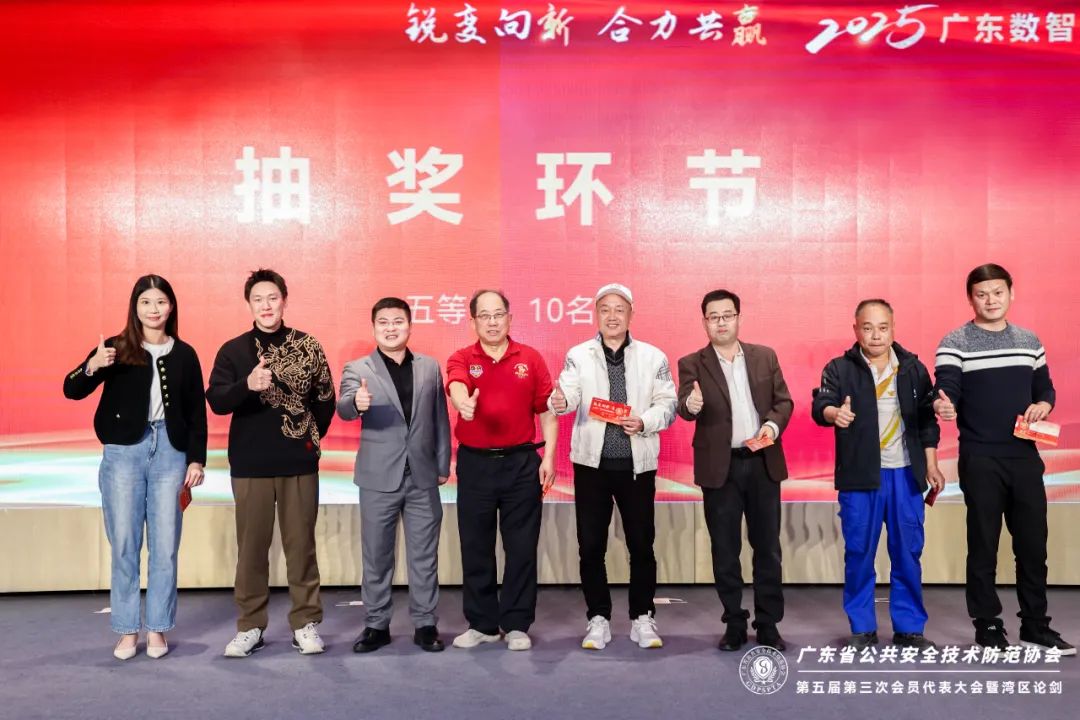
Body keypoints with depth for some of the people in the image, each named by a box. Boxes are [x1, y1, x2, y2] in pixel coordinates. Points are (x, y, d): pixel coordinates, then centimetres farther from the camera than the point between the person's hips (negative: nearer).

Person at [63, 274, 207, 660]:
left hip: (169, 453, 1)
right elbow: (71, 390, -7)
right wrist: (92, 366, -27)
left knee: (165, 546, 4)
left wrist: (197, 459, 2)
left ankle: (157, 628, 17)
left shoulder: (184, 354, 6)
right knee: (124, 546, 5)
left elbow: (197, 411, 8)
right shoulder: (115, 348, 2)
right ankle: (127, 631, 17)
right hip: (123, 454, -1)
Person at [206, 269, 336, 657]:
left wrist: (312, 438, 6)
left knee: (301, 544, 7)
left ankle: (305, 623, 18)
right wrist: (247, 385, -28)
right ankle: (250, 626, 19)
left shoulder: (308, 346, 2)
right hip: (250, 464, 0)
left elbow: (325, 399, 9)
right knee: (251, 546, 6)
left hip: (300, 464, 0)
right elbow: (216, 402, -10)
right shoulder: (233, 349, 1)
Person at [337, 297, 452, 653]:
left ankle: (425, 624, 20)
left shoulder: (430, 367, 7)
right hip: (379, 478, -1)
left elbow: (440, 419, 10)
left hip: (422, 477, 2)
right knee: (376, 557, 8)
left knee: (424, 556, 8)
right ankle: (377, 624, 22)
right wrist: (356, 404, -42)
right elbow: (343, 409, -19)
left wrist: (443, 465, 7)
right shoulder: (357, 369, -1)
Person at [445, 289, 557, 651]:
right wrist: (463, 403, -45)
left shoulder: (530, 358, 3)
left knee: (521, 547, 5)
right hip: (475, 463, 1)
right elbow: (456, 386, -22)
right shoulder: (462, 359, 1)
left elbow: (547, 411, 4)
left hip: (522, 463, 0)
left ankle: (516, 624, 18)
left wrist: (549, 457, -4)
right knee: (475, 547, 9)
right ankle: (481, 623, 23)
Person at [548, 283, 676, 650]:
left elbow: (667, 405, 2)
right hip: (592, 462, 0)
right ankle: (598, 619, 18)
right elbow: (569, 393, -12)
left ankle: (642, 618, 22)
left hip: (637, 463, 0)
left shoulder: (653, 357, 4)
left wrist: (644, 422, -17)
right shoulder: (578, 356, 4)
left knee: (641, 545, 7)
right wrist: (560, 401, -35)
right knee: (591, 546, 5)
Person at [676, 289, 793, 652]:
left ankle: (768, 623, 19)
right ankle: (734, 624, 19)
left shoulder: (765, 356, 8)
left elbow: (783, 400, 8)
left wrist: (773, 424, -12)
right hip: (720, 467, -2)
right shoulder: (692, 364, 0)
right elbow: (684, 407, -14)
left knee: (768, 547, 7)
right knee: (725, 550, 6)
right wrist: (691, 405, -37)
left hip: (763, 464, 2)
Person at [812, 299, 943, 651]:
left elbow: (926, 420, 13)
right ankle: (862, 629, 15)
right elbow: (819, 405, -15)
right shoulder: (839, 369, 0)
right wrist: (835, 412, -38)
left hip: (905, 474, 2)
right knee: (858, 553, 3)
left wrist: (931, 466, 9)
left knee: (908, 553, 7)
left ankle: (909, 628, 19)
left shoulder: (913, 368, 8)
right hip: (859, 476, -2)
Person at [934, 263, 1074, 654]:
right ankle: (988, 626, 14)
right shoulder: (955, 342, -5)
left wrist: (1044, 404, -6)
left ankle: (1035, 624, 24)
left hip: (1025, 456, 5)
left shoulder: (1029, 341, 11)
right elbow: (946, 388, -16)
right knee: (984, 545, 3)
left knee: (1033, 543, 10)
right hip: (980, 459, -4)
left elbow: (1045, 387, 17)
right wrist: (943, 404, -39)